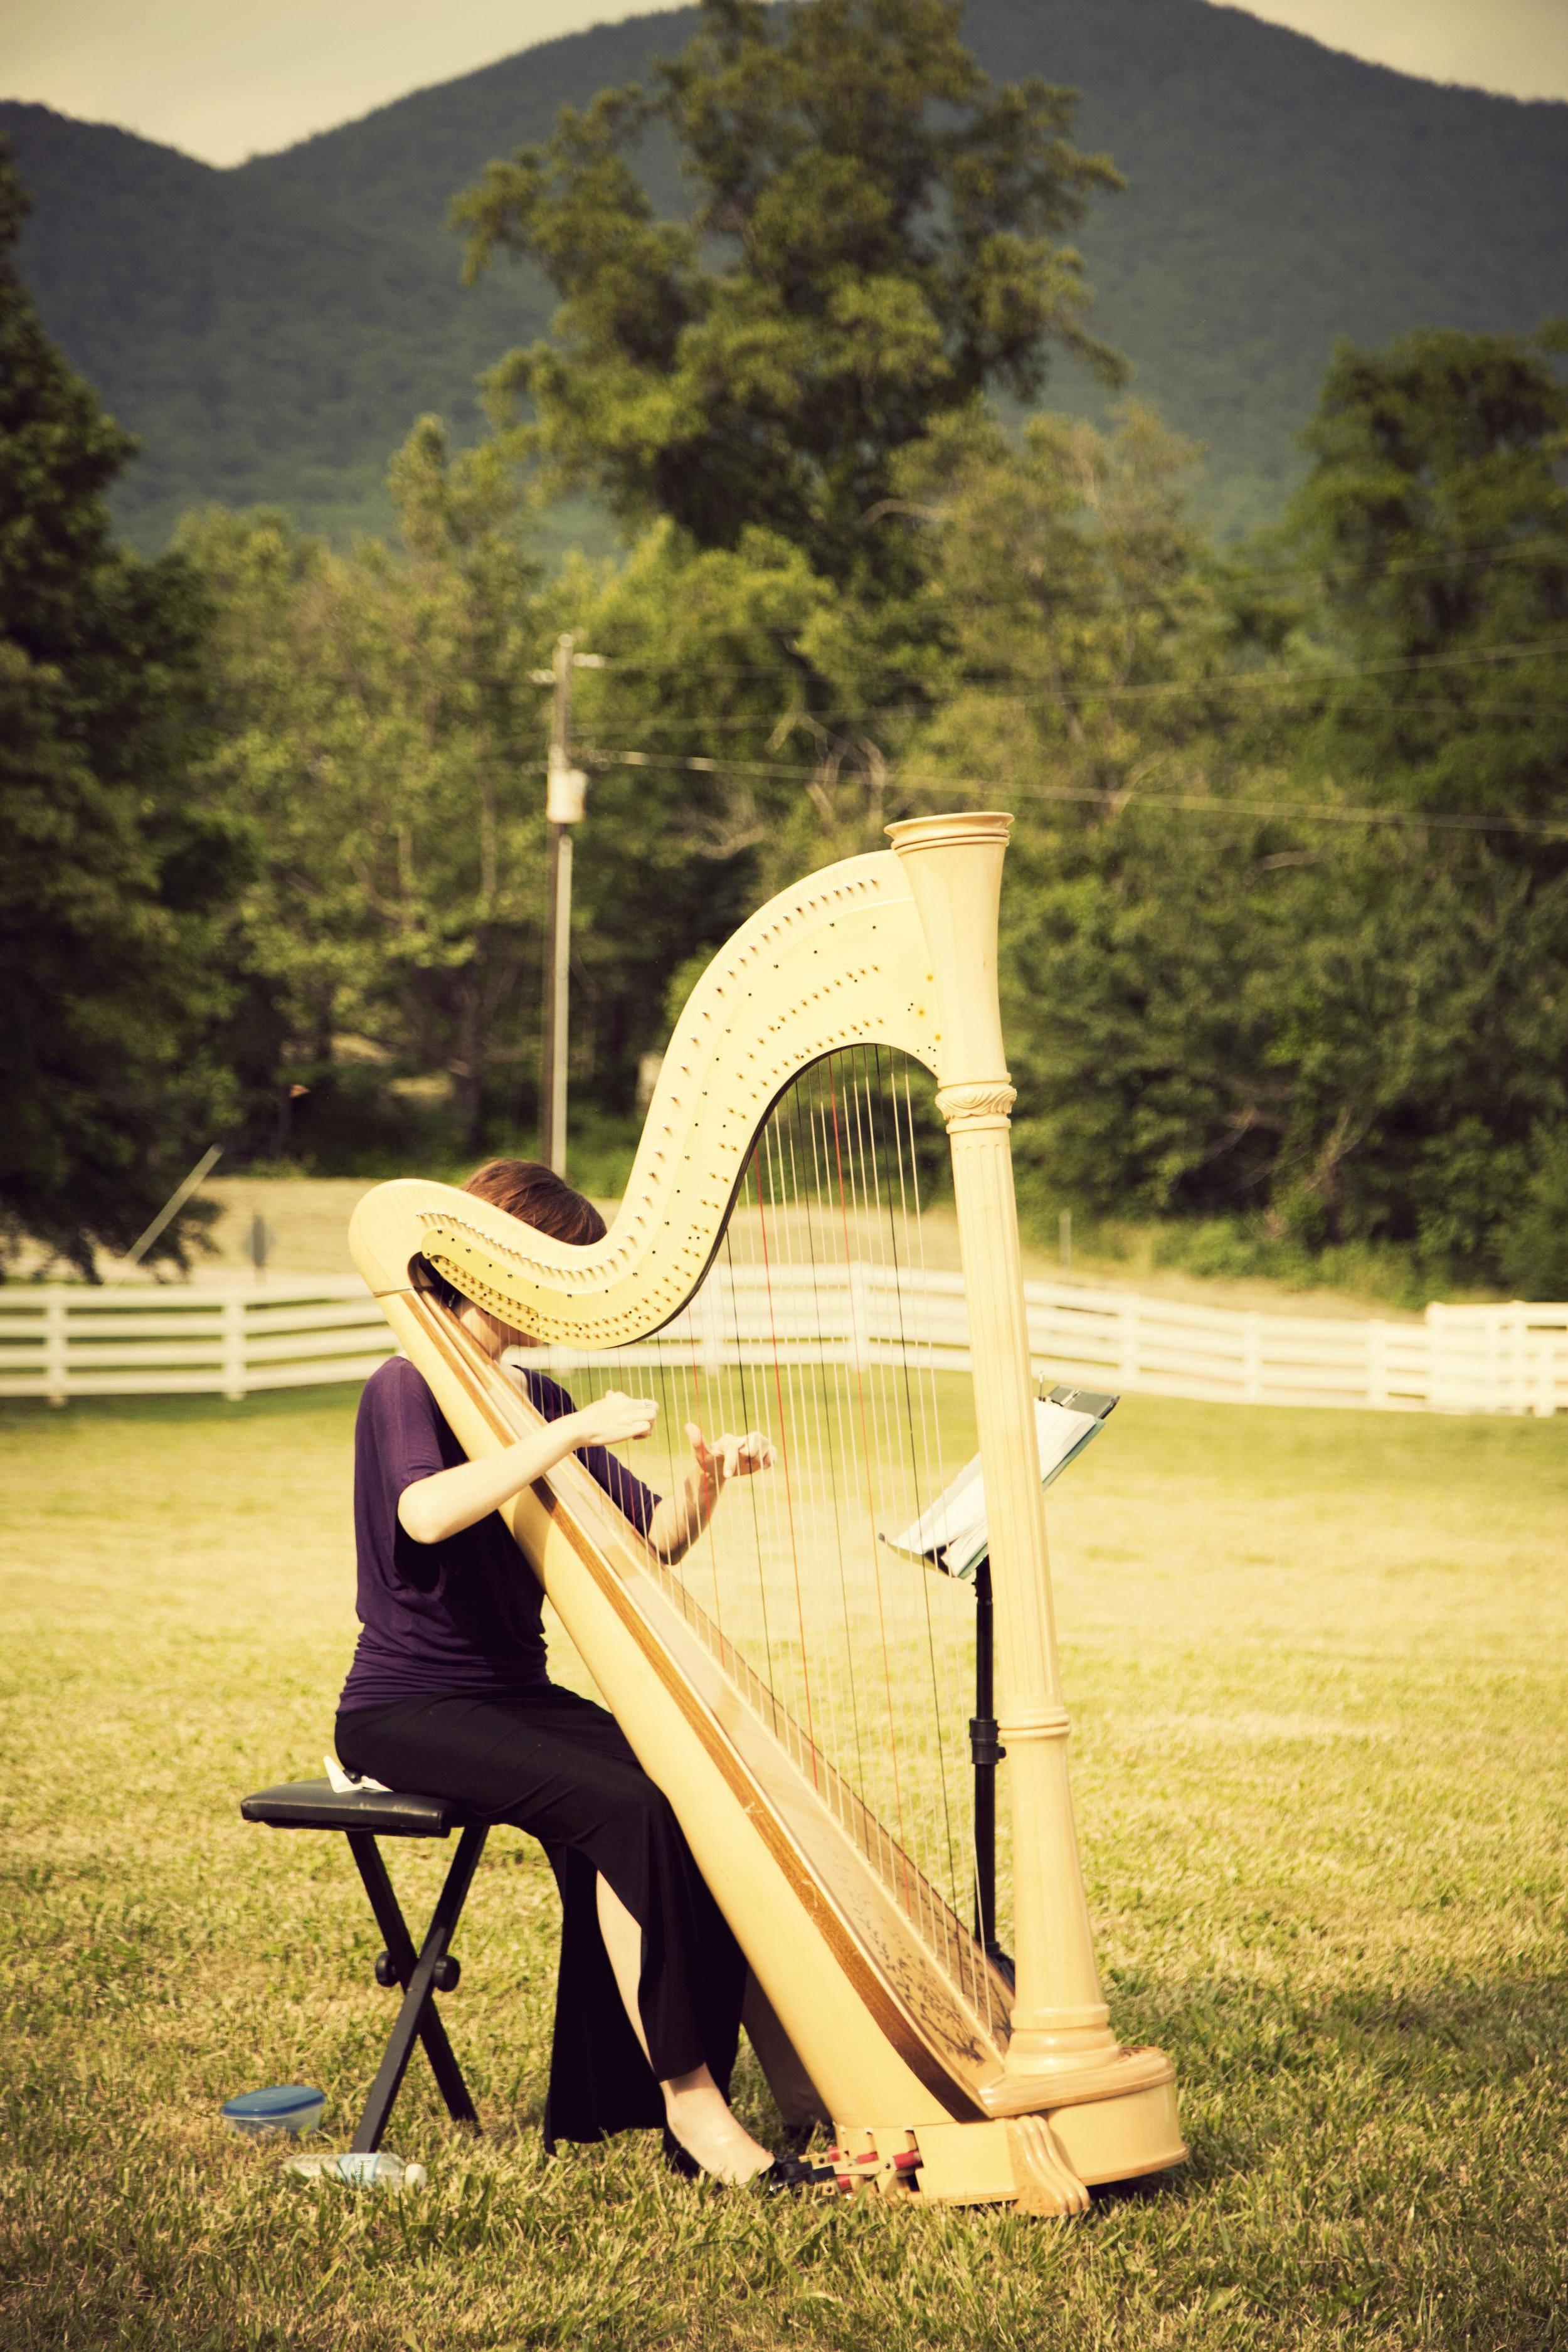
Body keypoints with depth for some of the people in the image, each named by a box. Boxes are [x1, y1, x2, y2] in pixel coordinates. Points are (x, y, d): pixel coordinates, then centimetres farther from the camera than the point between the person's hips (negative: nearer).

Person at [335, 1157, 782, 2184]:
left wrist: (706, 1481, -9)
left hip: (517, 1696, 7)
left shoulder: (536, 1400, 12)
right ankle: (687, 2094, -19)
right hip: (409, 1709, -7)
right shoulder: (408, 1388, -10)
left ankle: (604, 2100, -12)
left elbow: (649, 1541, 10)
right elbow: (426, 1513, -33)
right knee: (625, 1811, -28)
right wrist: (569, 1435, -34)